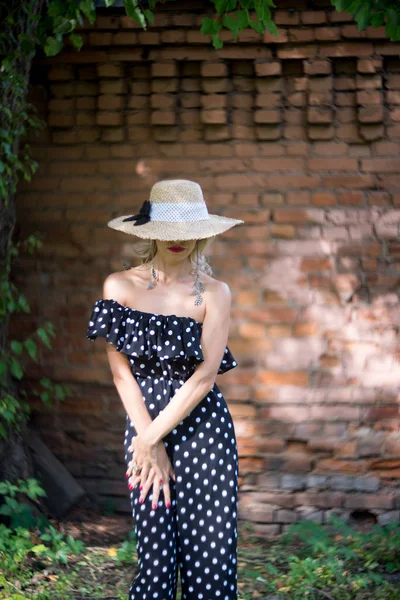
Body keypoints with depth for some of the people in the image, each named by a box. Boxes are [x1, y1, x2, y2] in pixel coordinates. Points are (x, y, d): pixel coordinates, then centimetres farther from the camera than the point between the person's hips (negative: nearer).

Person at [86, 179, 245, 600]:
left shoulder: (214, 293, 1)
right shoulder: (120, 286, 3)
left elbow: (205, 375, -6)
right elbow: (121, 372, 0)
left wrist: (151, 438, -11)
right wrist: (149, 443, -6)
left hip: (203, 427, 0)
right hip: (144, 423, 0)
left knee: (211, 549, -2)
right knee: (156, 553, -2)